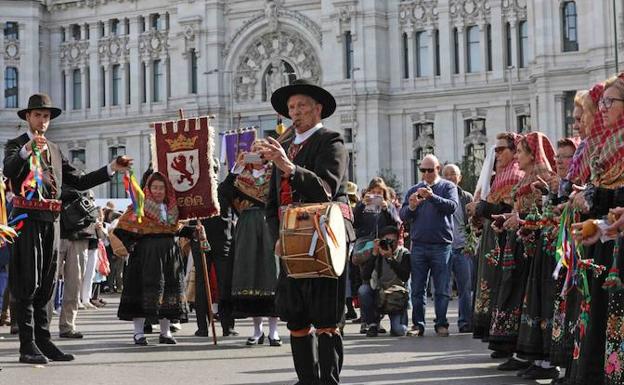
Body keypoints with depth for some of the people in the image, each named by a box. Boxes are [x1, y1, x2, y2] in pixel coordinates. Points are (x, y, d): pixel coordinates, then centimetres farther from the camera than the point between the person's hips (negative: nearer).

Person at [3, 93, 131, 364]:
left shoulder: (55, 150, 22)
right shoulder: (16, 145, 3)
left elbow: (79, 182, 20)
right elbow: (9, 171, -19)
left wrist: (112, 169, 11)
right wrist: (27, 149, -37)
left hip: (51, 221, 7)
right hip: (27, 218, -6)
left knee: (45, 285, 9)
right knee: (27, 284, -8)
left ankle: (43, 342, 13)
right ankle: (28, 346, -10)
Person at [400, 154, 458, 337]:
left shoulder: (447, 187, 7)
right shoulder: (414, 190, 15)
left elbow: (452, 206, -11)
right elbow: (403, 215, 8)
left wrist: (432, 196, -24)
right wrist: (411, 207, -13)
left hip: (441, 245, -3)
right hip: (418, 245, 3)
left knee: (442, 289, -1)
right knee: (418, 289, 3)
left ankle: (441, 324, 4)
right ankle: (418, 324, 7)